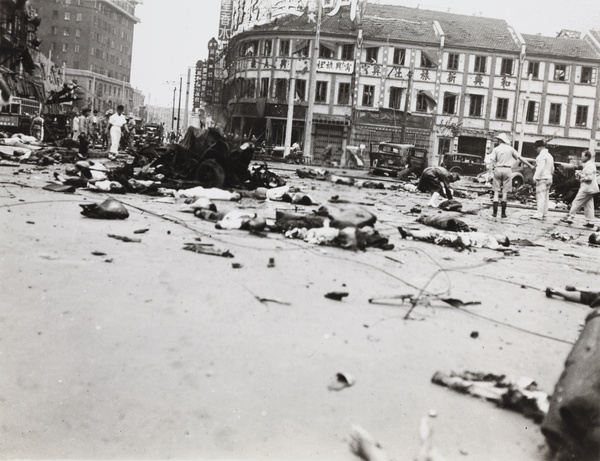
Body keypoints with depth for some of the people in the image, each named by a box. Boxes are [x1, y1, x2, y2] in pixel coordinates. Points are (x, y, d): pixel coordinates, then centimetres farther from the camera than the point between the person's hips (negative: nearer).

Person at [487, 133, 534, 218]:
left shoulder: (496, 149, 1)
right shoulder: (510, 149, 6)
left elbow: (491, 161, -8)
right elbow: (520, 158, 10)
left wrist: (490, 173, -9)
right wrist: (530, 165, 19)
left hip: (498, 169, -1)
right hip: (507, 170, 1)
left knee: (496, 191, 4)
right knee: (505, 192, 5)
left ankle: (494, 212, -2)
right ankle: (503, 212, 3)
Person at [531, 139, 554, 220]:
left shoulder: (542, 155, -10)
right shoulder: (550, 156, 20)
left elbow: (540, 168, -20)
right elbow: (552, 169, 24)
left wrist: (536, 177, -21)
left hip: (542, 178, -10)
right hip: (549, 178, 10)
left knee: (540, 196, -11)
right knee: (546, 197, 10)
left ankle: (539, 214, -15)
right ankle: (544, 214, 12)